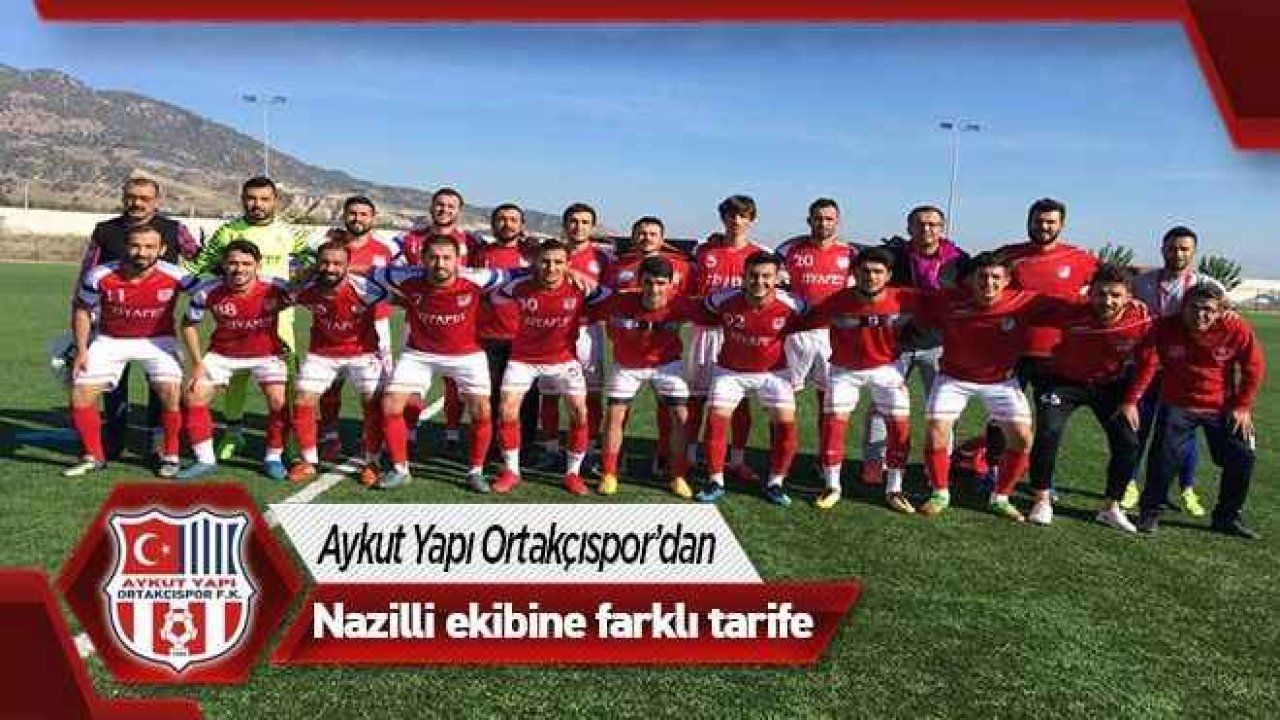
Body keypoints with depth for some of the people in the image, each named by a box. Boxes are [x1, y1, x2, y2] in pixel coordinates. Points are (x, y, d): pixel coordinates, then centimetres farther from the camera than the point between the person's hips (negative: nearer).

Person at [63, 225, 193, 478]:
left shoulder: (174, 275, -24)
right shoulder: (100, 276, -19)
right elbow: (81, 310, -1)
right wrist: (82, 350, -5)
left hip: (157, 340, -2)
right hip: (110, 341, 2)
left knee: (172, 394, -20)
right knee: (81, 395, -5)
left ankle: (170, 456, 0)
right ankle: (94, 457, 15)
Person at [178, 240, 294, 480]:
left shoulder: (275, 288, -25)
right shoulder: (207, 291, -19)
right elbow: (189, 324, -3)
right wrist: (197, 363, -7)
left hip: (267, 352, -2)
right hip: (222, 353, 2)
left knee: (279, 403, -16)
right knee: (194, 397, -5)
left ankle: (273, 458, 6)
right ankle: (205, 460, 10)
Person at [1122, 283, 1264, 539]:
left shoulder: (1238, 331, -14)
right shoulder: (1164, 328, -17)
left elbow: (1254, 369, -3)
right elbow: (1146, 365, -15)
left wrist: (1242, 406, -4)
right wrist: (1131, 401, -20)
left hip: (1222, 407, 2)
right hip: (1177, 404, -2)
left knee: (1243, 457, 0)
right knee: (1164, 455, -16)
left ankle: (1227, 518, 20)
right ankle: (1149, 513, 3)